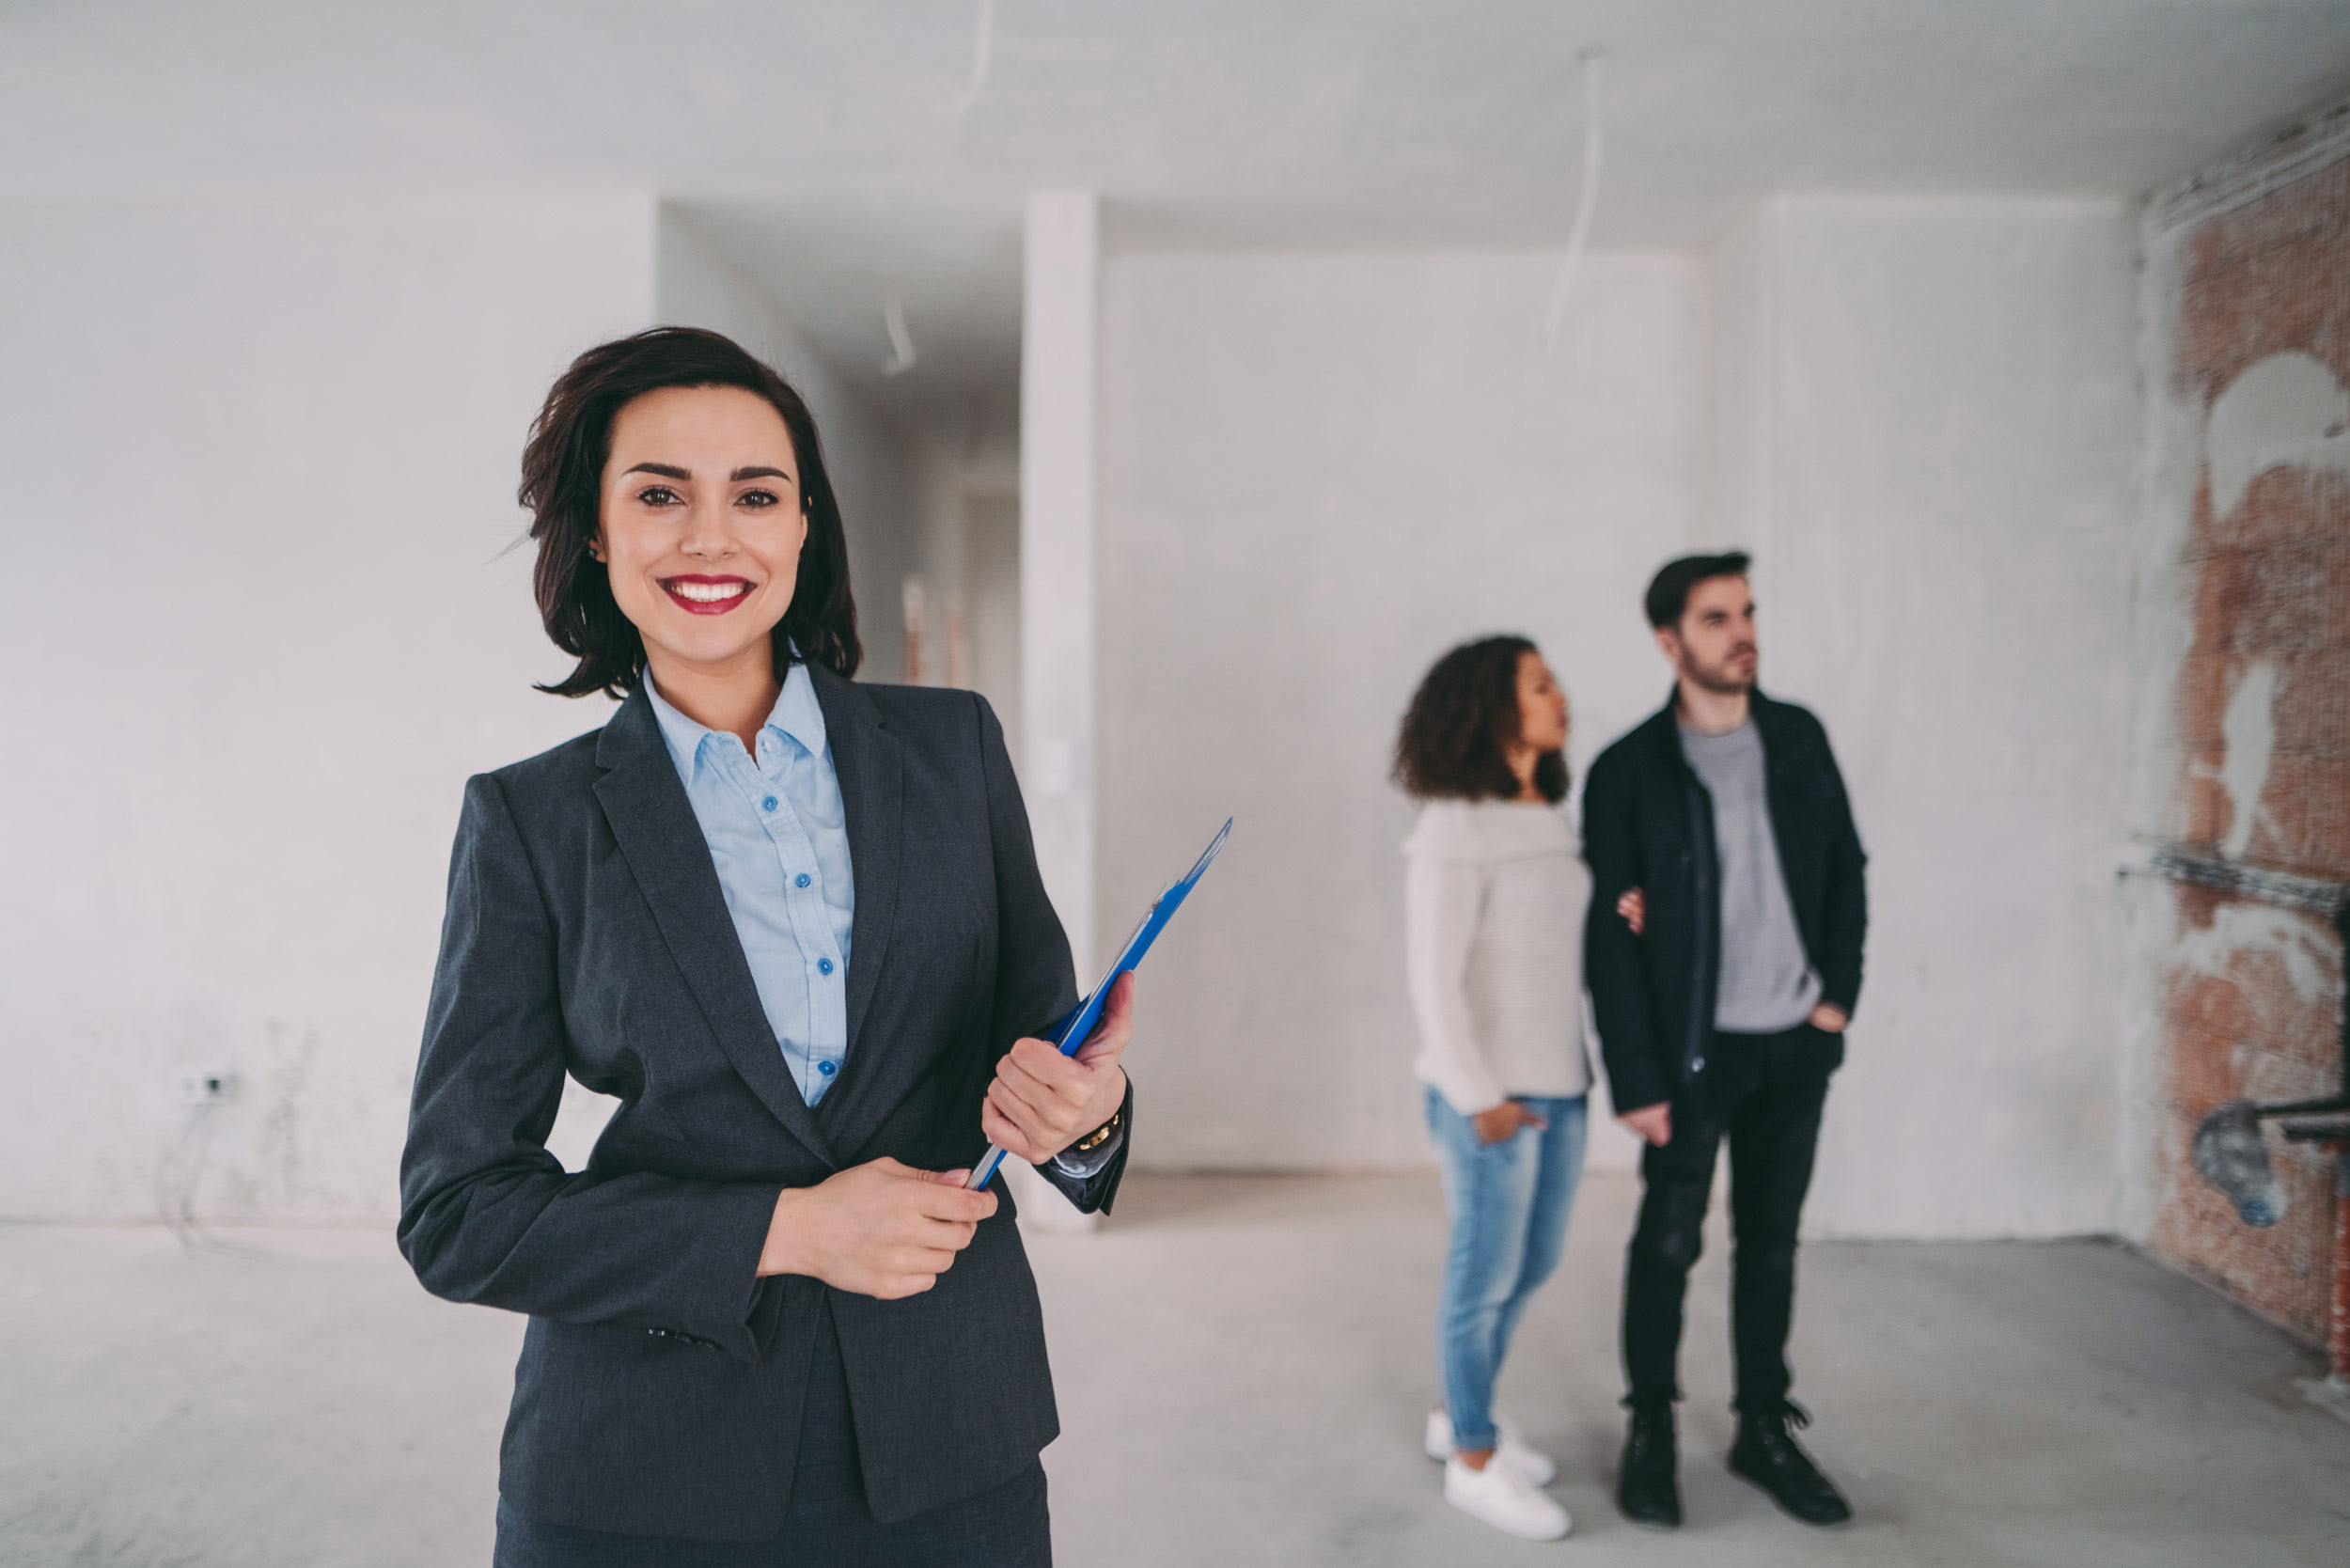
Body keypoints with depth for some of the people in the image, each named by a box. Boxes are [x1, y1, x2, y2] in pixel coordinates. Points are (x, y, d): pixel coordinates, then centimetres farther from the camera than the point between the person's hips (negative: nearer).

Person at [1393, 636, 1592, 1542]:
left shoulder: (1548, 822, 8)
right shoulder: (1453, 829, -15)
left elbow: (1564, 947, 12)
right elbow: (1434, 976, -16)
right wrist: (1480, 1096, -16)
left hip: (1558, 1086, 8)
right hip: (1486, 1095, -8)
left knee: (1534, 1264, 19)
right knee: (1487, 1274, 6)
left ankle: (1459, 1414, 38)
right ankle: (1474, 1461, 25)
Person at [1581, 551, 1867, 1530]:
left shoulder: (1799, 739, 3)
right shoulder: (1628, 772, -11)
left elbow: (1846, 870, 11)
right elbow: (1608, 938, -11)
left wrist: (1840, 993, 1)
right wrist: (1635, 1077, -13)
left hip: (1796, 1045, 4)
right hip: (1694, 1047, -4)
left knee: (1770, 1241, 14)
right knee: (1669, 1242, 6)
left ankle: (1764, 1430, 28)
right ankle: (1650, 1432, 23)